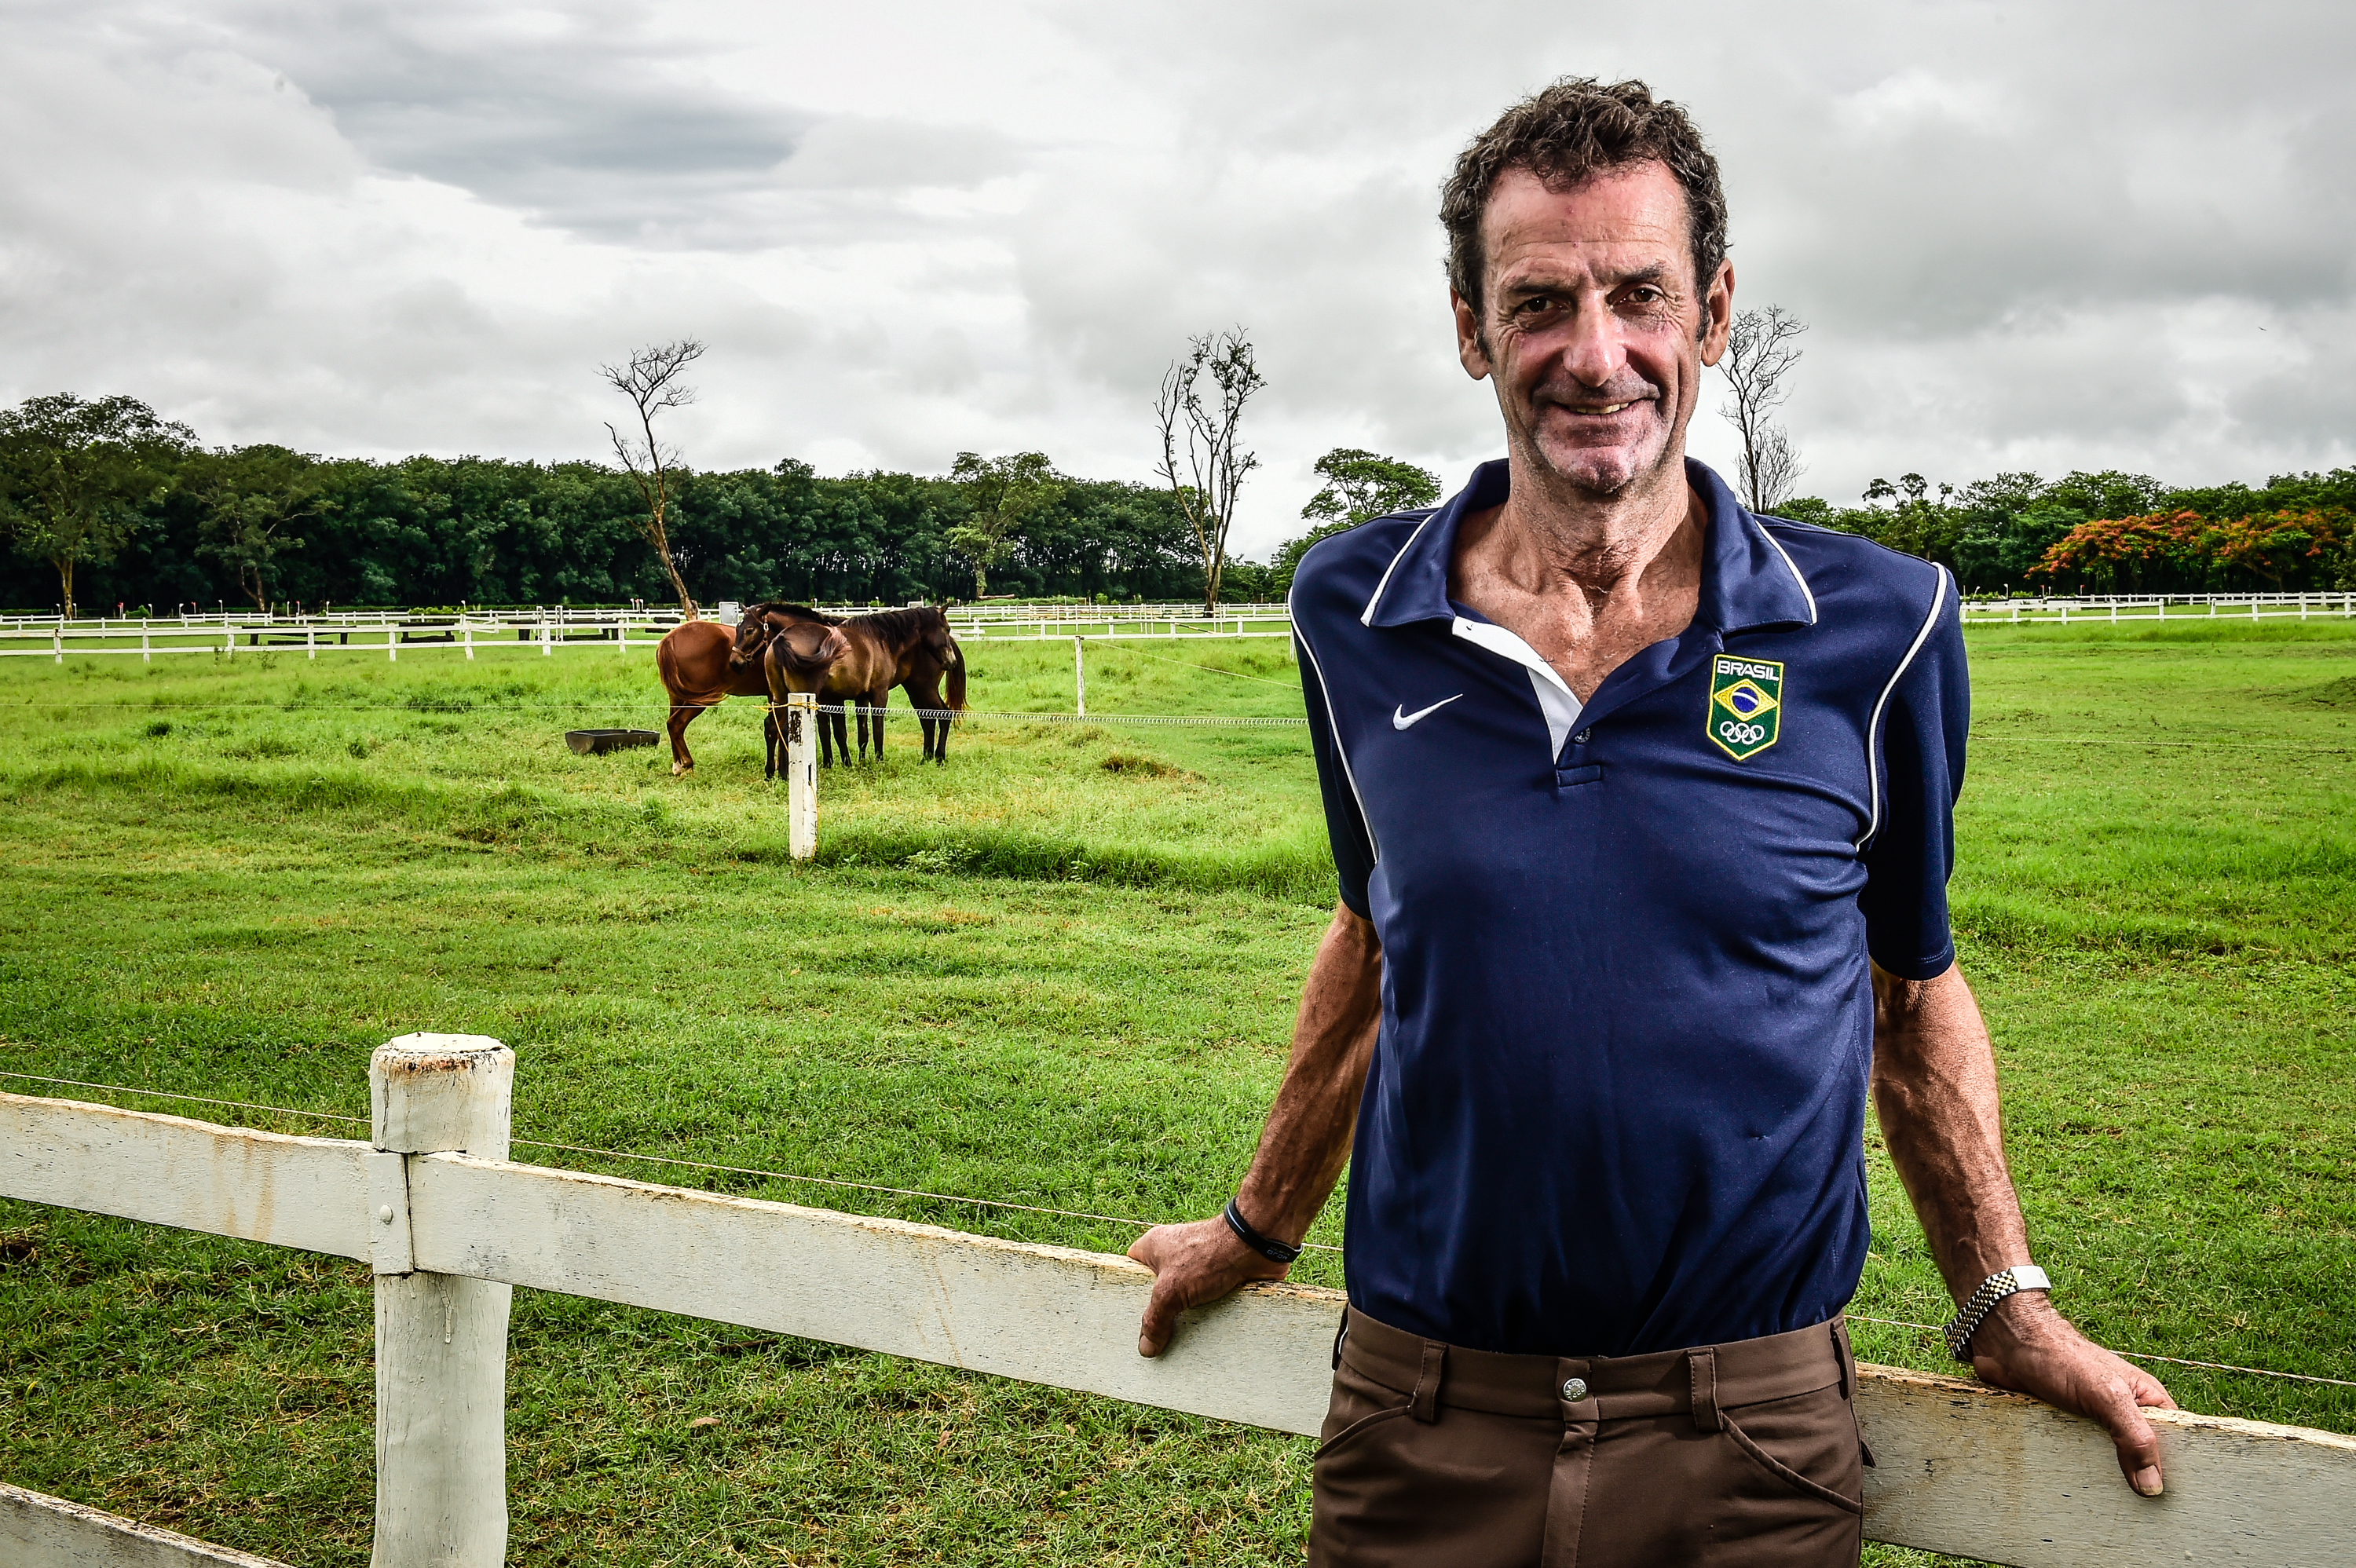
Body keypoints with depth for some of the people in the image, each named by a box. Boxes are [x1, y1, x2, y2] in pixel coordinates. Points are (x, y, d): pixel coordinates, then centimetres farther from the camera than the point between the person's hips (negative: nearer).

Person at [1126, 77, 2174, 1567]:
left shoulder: (1881, 627, -7)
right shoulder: (1353, 613, -1)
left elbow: (1913, 989, 6)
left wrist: (2010, 1307, 5)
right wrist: (1260, 1229, 19)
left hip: (1752, 1444, -1)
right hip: (1422, 1428, 2)